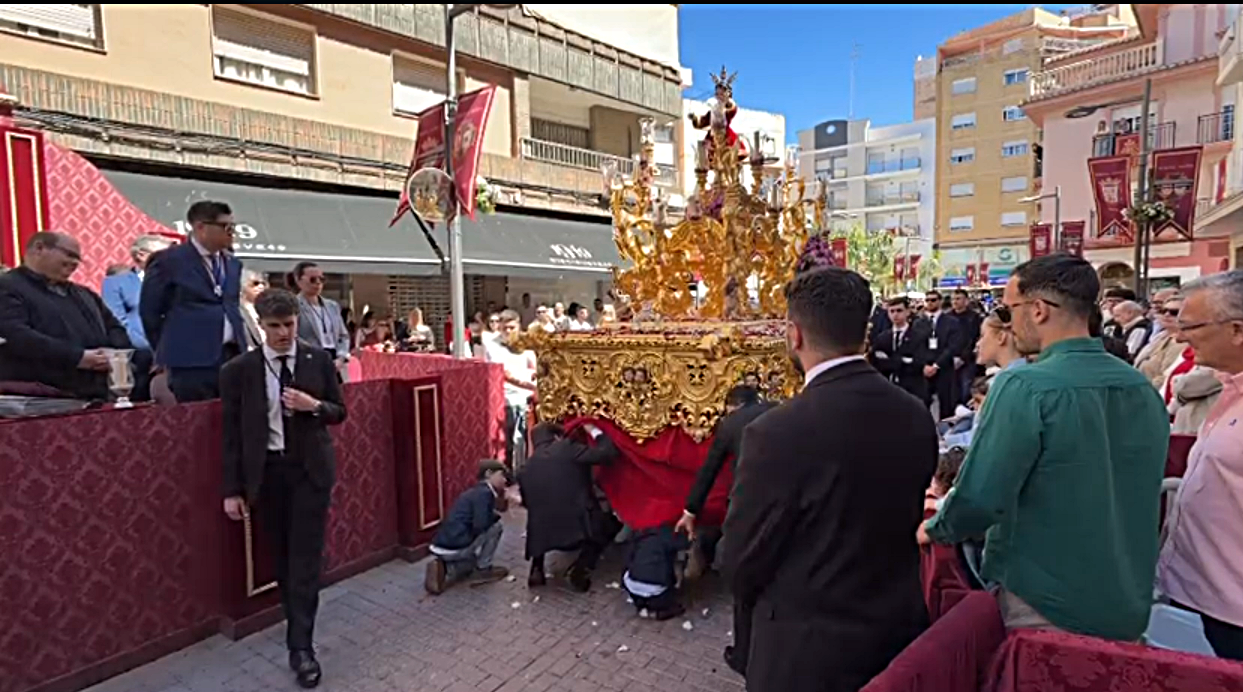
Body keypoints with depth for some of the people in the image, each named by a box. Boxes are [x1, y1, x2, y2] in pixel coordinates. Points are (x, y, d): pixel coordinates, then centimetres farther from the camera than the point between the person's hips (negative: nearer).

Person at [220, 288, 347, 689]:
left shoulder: (318, 360, -3)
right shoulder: (239, 370, -5)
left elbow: (339, 413, 4)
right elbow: (232, 433, -2)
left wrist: (315, 406, -18)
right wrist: (233, 489, -3)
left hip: (311, 468, -1)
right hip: (268, 472, 1)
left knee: (306, 557, -2)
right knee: (282, 556, 14)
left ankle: (301, 646, 5)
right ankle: (298, 630, 33)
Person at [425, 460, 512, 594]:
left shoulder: (476, 491, 18)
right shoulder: (484, 493, -11)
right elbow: (480, 525, -20)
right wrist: (496, 515, -1)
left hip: (442, 546, 10)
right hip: (454, 547, -10)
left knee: (471, 563, 38)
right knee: (497, 526, 1)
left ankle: (443, 567, 10)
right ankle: (483, 569, 9)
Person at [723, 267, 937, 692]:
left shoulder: (777, 433, -28)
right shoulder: (917, 416, -8)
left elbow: (742, 560, -16)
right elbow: (909, 519, 5)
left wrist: (761, 600, 6)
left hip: (809, 647, -5)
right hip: (900, 630, 6)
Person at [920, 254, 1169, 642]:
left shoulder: (1024, 387, -23)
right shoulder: (1144, 389, 1)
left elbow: (980, 499, -25)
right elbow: (1138, 497, 13)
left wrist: (934, 530, -4)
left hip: (1043, 607, -6)